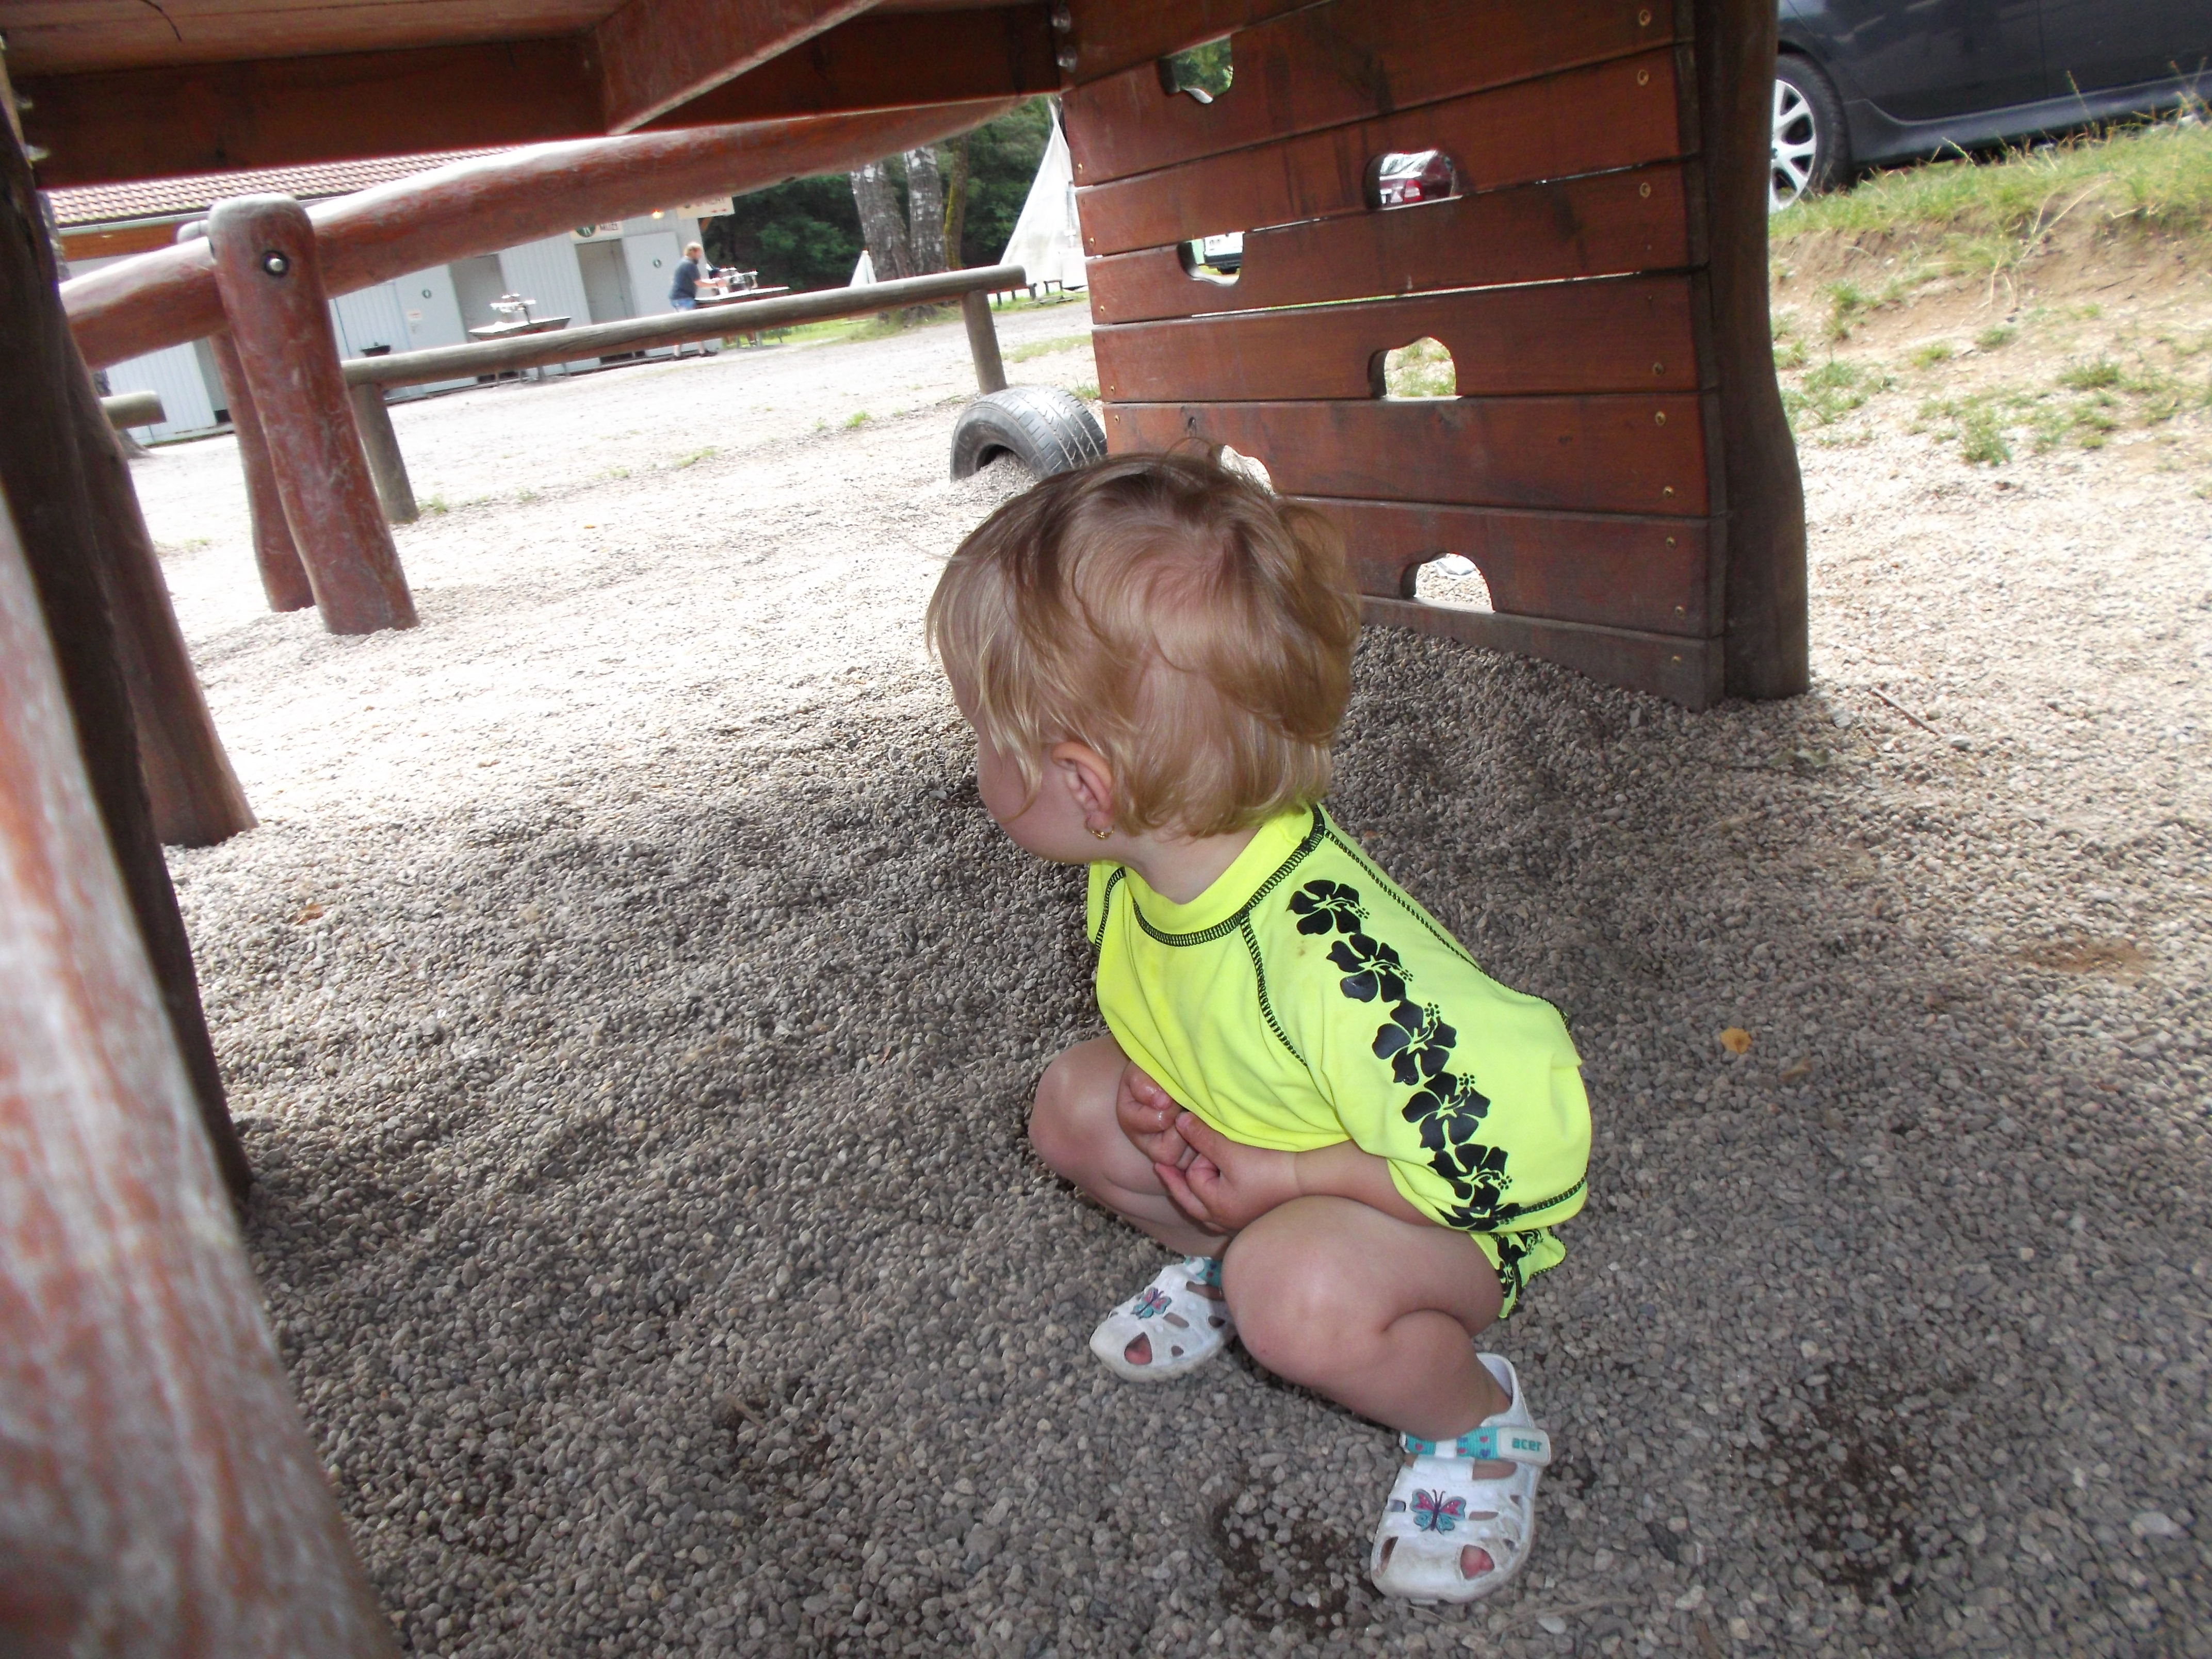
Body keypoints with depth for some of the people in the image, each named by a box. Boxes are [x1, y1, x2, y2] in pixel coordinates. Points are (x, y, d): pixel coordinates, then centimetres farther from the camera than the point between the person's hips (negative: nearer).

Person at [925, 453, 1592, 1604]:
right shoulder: (1139, 865, -15)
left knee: (1302, 1295, -35)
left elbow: (1521, 1143, -36)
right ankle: (1218, 1259, 23)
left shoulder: (1325, 957, -42)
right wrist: (1151, 1088, -14)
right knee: (1073, 1103, 0)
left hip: (1451, 1205, -7)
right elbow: (1152, 1007, 9)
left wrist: (1283, 1176, -28)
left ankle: (1472, 1418, -3)